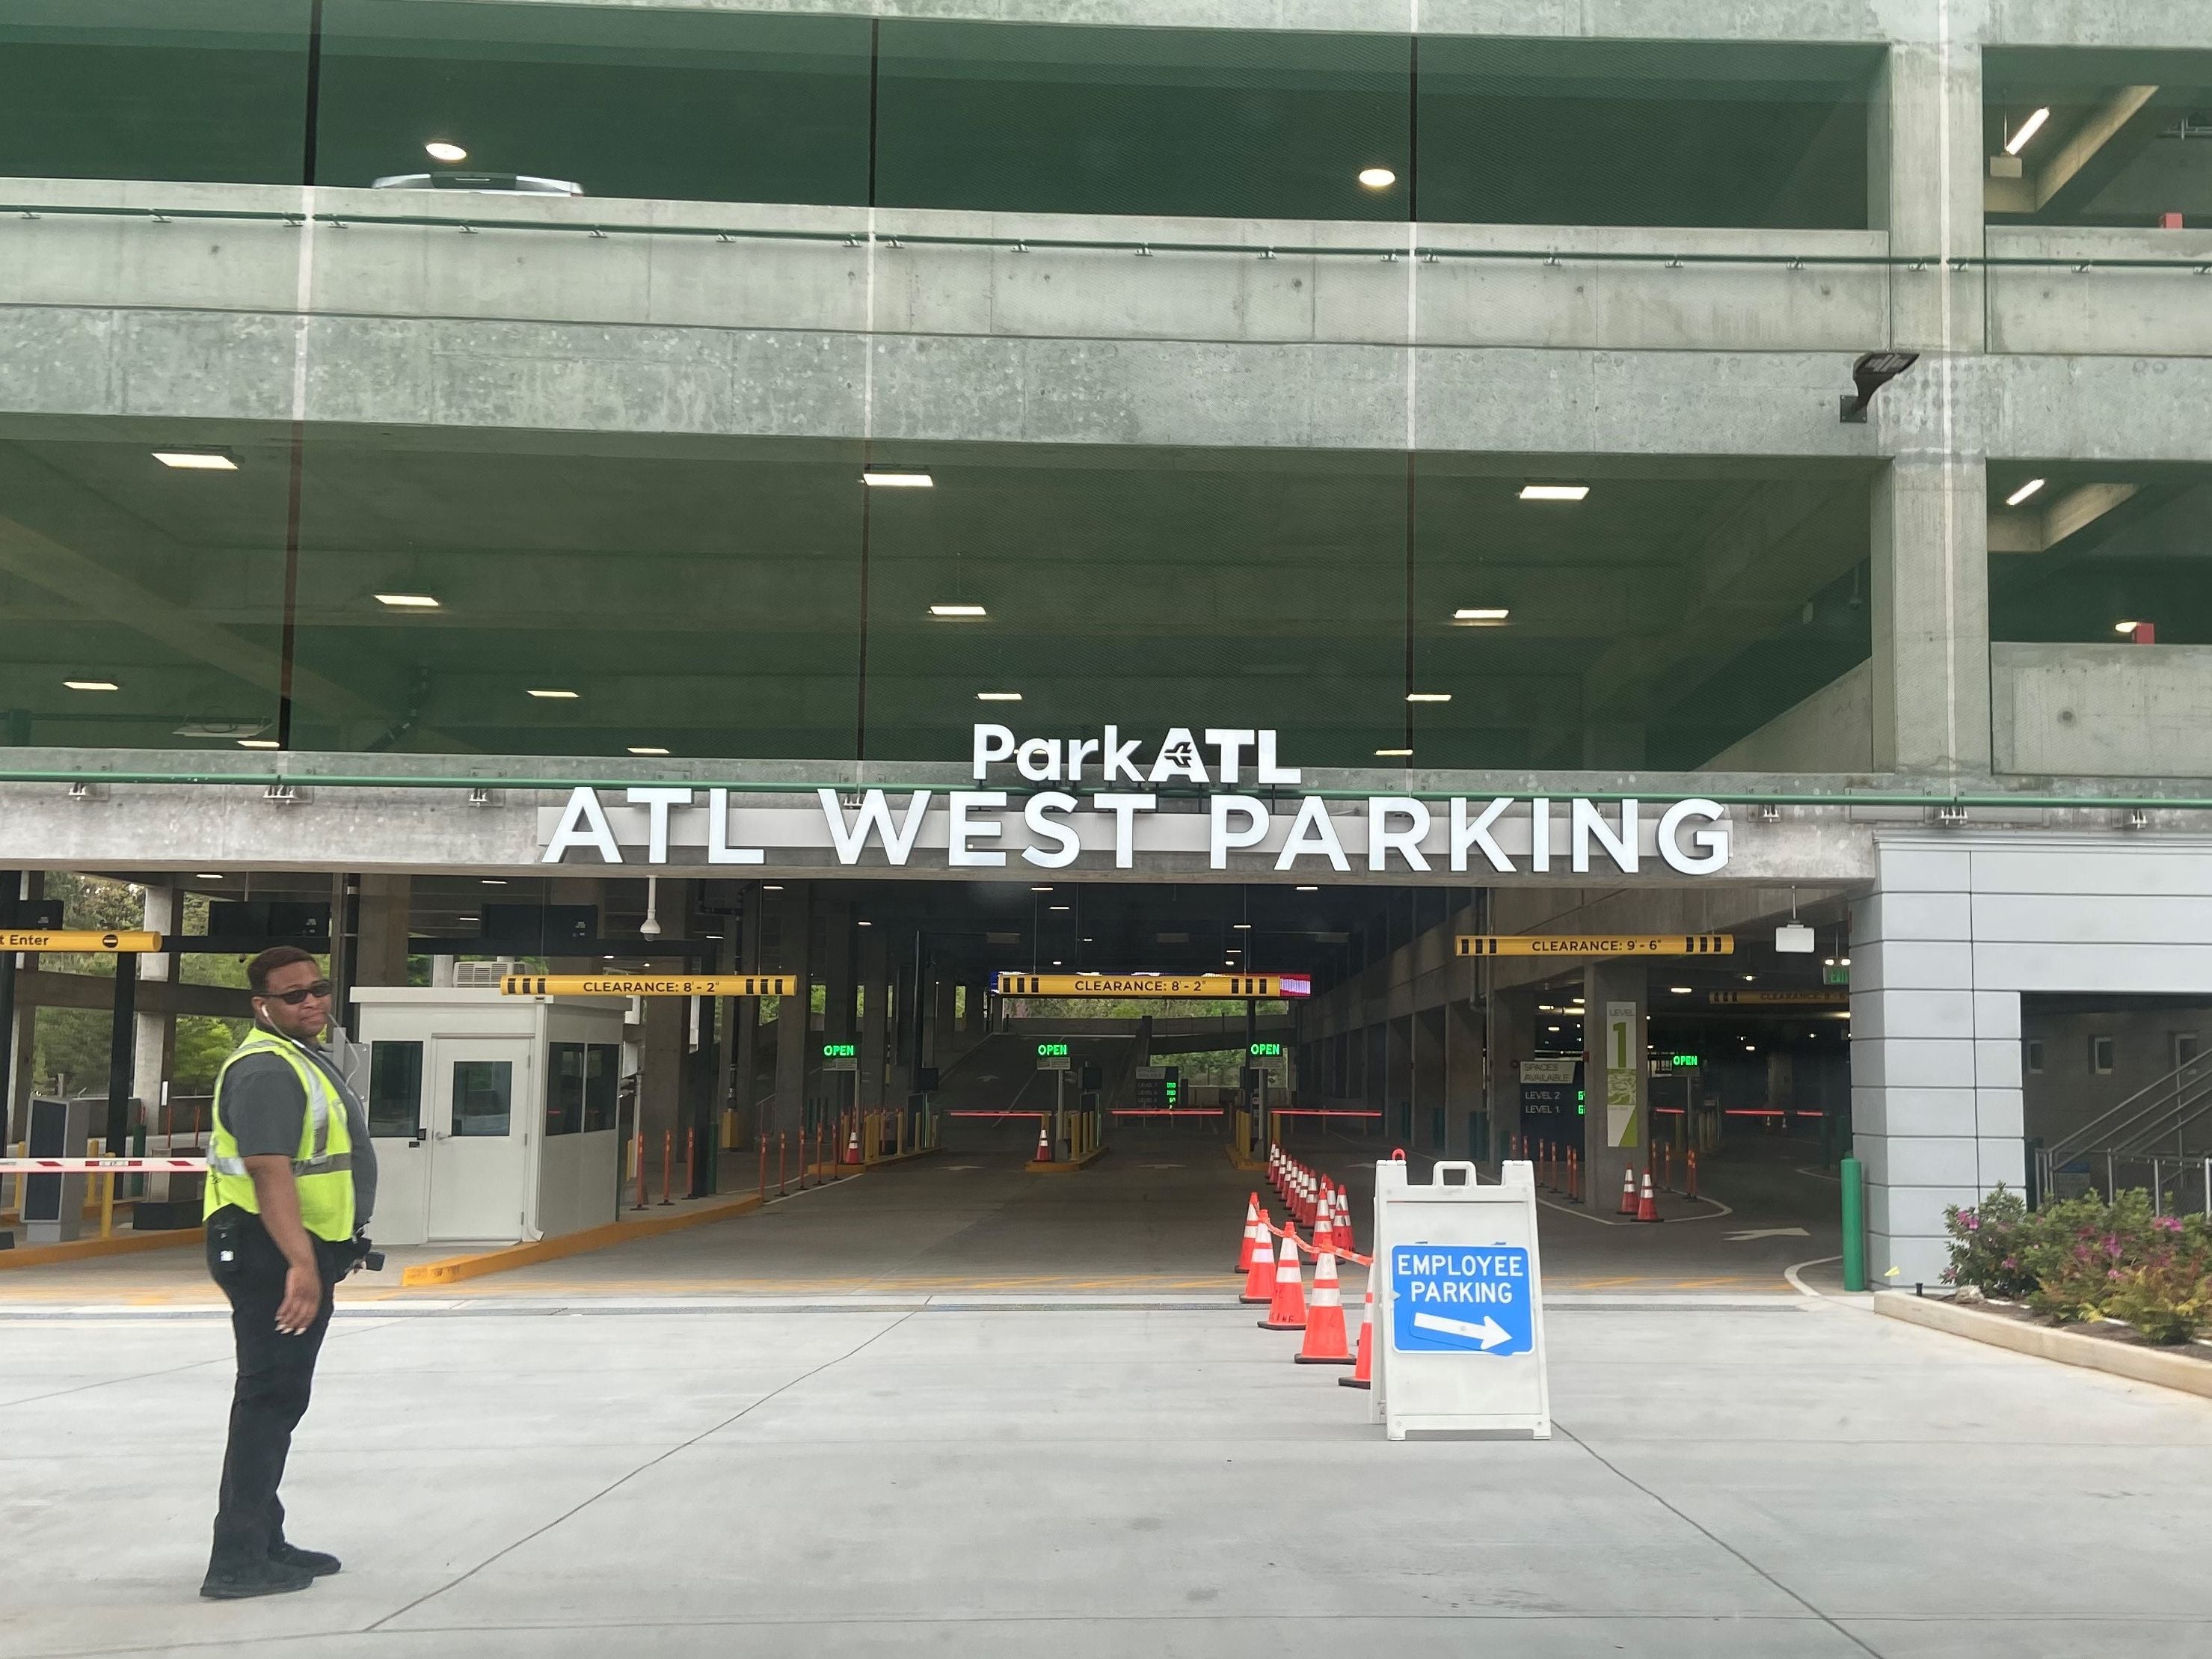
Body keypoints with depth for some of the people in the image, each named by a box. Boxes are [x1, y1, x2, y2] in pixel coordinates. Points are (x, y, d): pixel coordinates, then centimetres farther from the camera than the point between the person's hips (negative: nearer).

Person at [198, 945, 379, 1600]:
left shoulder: (306, 1058, 17)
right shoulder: (267, 1068, -18)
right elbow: (270, 1174, -28)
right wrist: (301, 1265, -34)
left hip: (302, 1250, 11)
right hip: (271, 1253, -11)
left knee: (280, 1399, 18)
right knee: (270, 1399, -8)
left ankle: (262, 1541, 30)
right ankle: (237, 1560, -3)